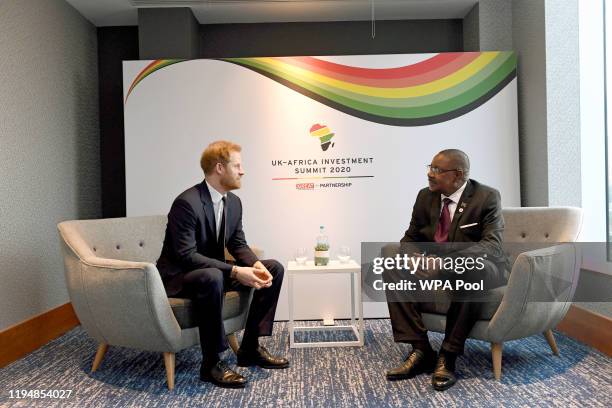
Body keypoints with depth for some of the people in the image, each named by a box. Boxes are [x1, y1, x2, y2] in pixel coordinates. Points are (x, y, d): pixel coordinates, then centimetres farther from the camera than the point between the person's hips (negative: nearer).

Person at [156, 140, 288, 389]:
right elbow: (186, 256, -29)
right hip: (179, 277, -8)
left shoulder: (234, 202, 1)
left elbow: (238, 244, 5)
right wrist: (234, 272, -34)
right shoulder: (186, 203, -24)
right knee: (213, 277, -41)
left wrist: (257, 265, -17)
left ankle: (250, 348, 3)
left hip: (213, 271, 8)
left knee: (274, 268, -2)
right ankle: (211, 364, -22)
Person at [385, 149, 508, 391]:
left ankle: (448, 355, -25)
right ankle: (420, 350, -18)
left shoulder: (487, 197, -13)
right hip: (436, 268, 5)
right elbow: (411, 238, 7)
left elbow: (492, 245, -23)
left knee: (472, 269, -39)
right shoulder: (426, 196, 1)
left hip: (478, 268, -5)